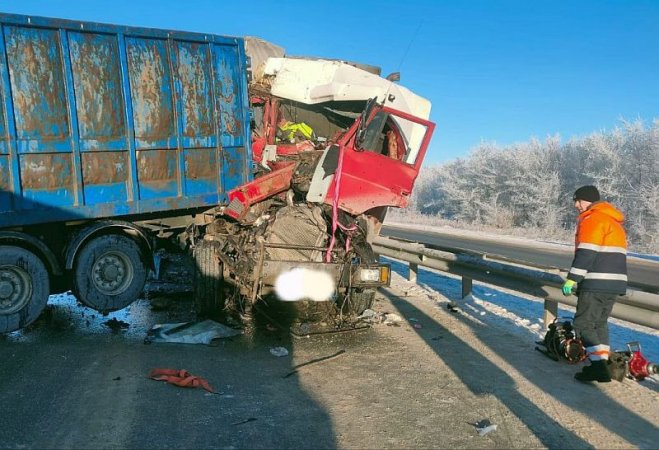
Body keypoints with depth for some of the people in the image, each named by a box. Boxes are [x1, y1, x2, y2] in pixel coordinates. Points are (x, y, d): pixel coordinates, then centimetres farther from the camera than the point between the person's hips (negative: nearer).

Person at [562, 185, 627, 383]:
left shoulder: (592, 219, -10)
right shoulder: (614, 221, 21)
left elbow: (586, 253, -19)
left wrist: (572, 279, -18)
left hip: (596, 284, -9)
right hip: (615, 283, 10)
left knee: (584, 323, -4)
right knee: (600, 322, 17)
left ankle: (599, 365, -11)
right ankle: (601, 364, 17)